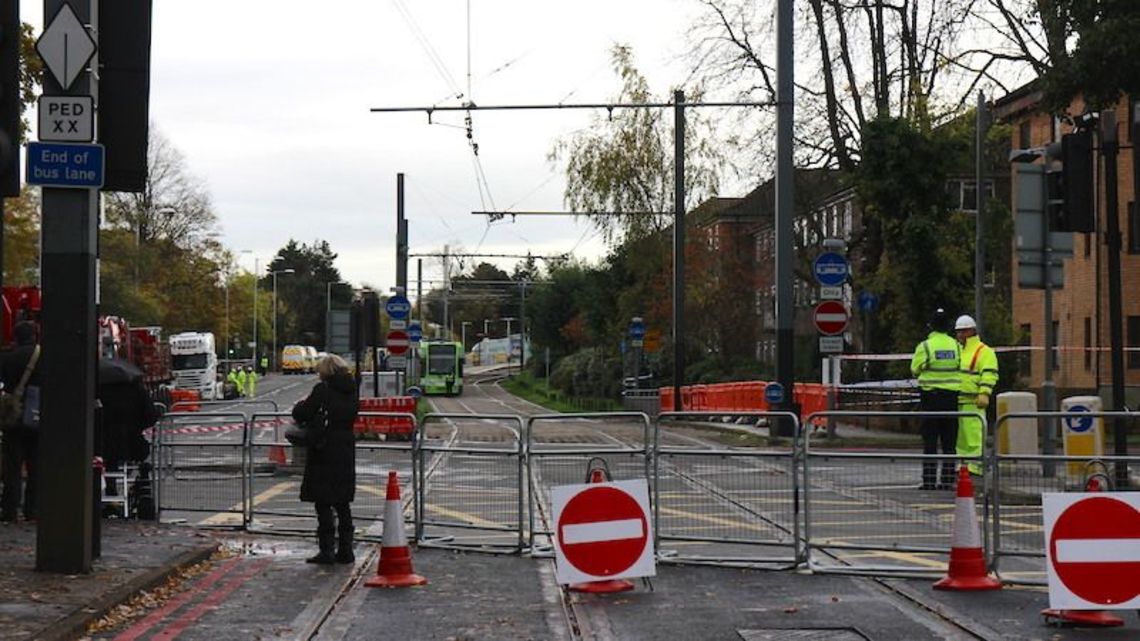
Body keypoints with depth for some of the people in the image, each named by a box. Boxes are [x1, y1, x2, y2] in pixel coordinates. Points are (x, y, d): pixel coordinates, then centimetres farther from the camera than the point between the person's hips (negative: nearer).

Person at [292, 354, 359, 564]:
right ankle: (345, 550, 13)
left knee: (323, 503, -1)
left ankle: (327, 550, -4)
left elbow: (302, 414, -13)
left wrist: (299, 406, 8)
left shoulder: (322, 390, -13)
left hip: (324, 453, -6)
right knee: (343, 503, 12)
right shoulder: (351, 391, 6)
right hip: (346, 452, 6)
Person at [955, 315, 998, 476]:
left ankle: (975, 464, -11)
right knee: (959, 434, 9)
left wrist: (984, 394, -23)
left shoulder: (983, 351, -1)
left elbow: (989, 374, -11)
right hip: (955, 400, 8)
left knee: (973, 432, -11)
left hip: (972, 401, -8)